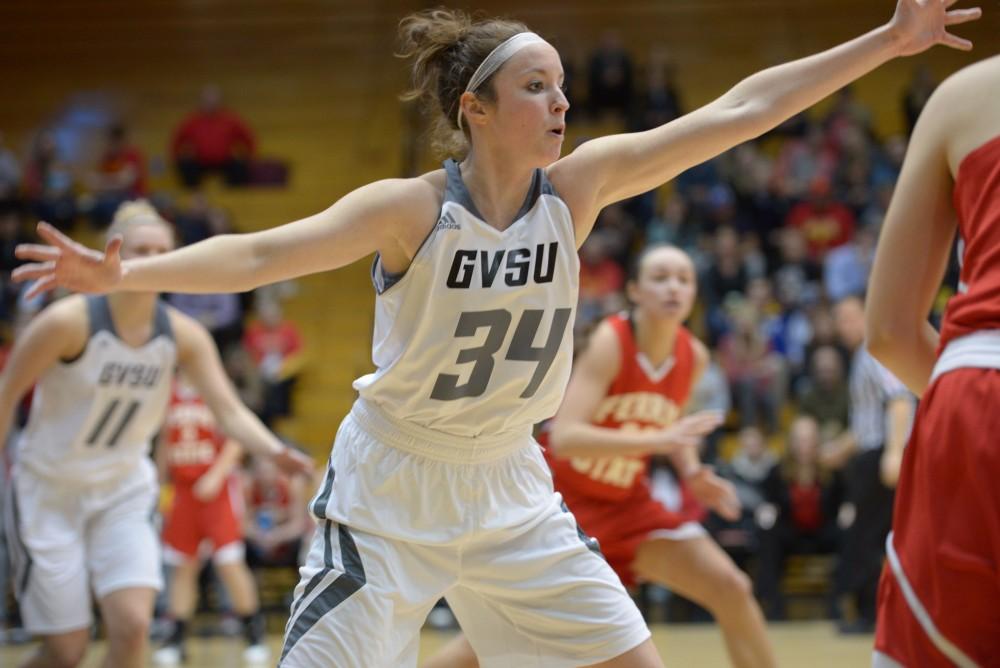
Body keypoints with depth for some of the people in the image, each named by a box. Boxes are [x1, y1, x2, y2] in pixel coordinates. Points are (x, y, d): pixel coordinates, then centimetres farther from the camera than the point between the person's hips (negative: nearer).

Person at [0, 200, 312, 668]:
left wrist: (275, 450, -31)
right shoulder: (70, 321, -20)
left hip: (123, 492, 4)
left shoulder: (182, 335, -8)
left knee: (132, 626, -15)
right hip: (49, 490, -3)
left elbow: (230, 411, -12)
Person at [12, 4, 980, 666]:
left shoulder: (576, 188, -8)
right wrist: (124, 274, -44)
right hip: (391, 491, -5)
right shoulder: (411, 210, -18)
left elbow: (739, 112, -8)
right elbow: (263, 254, -28)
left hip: (506, 487, 5)